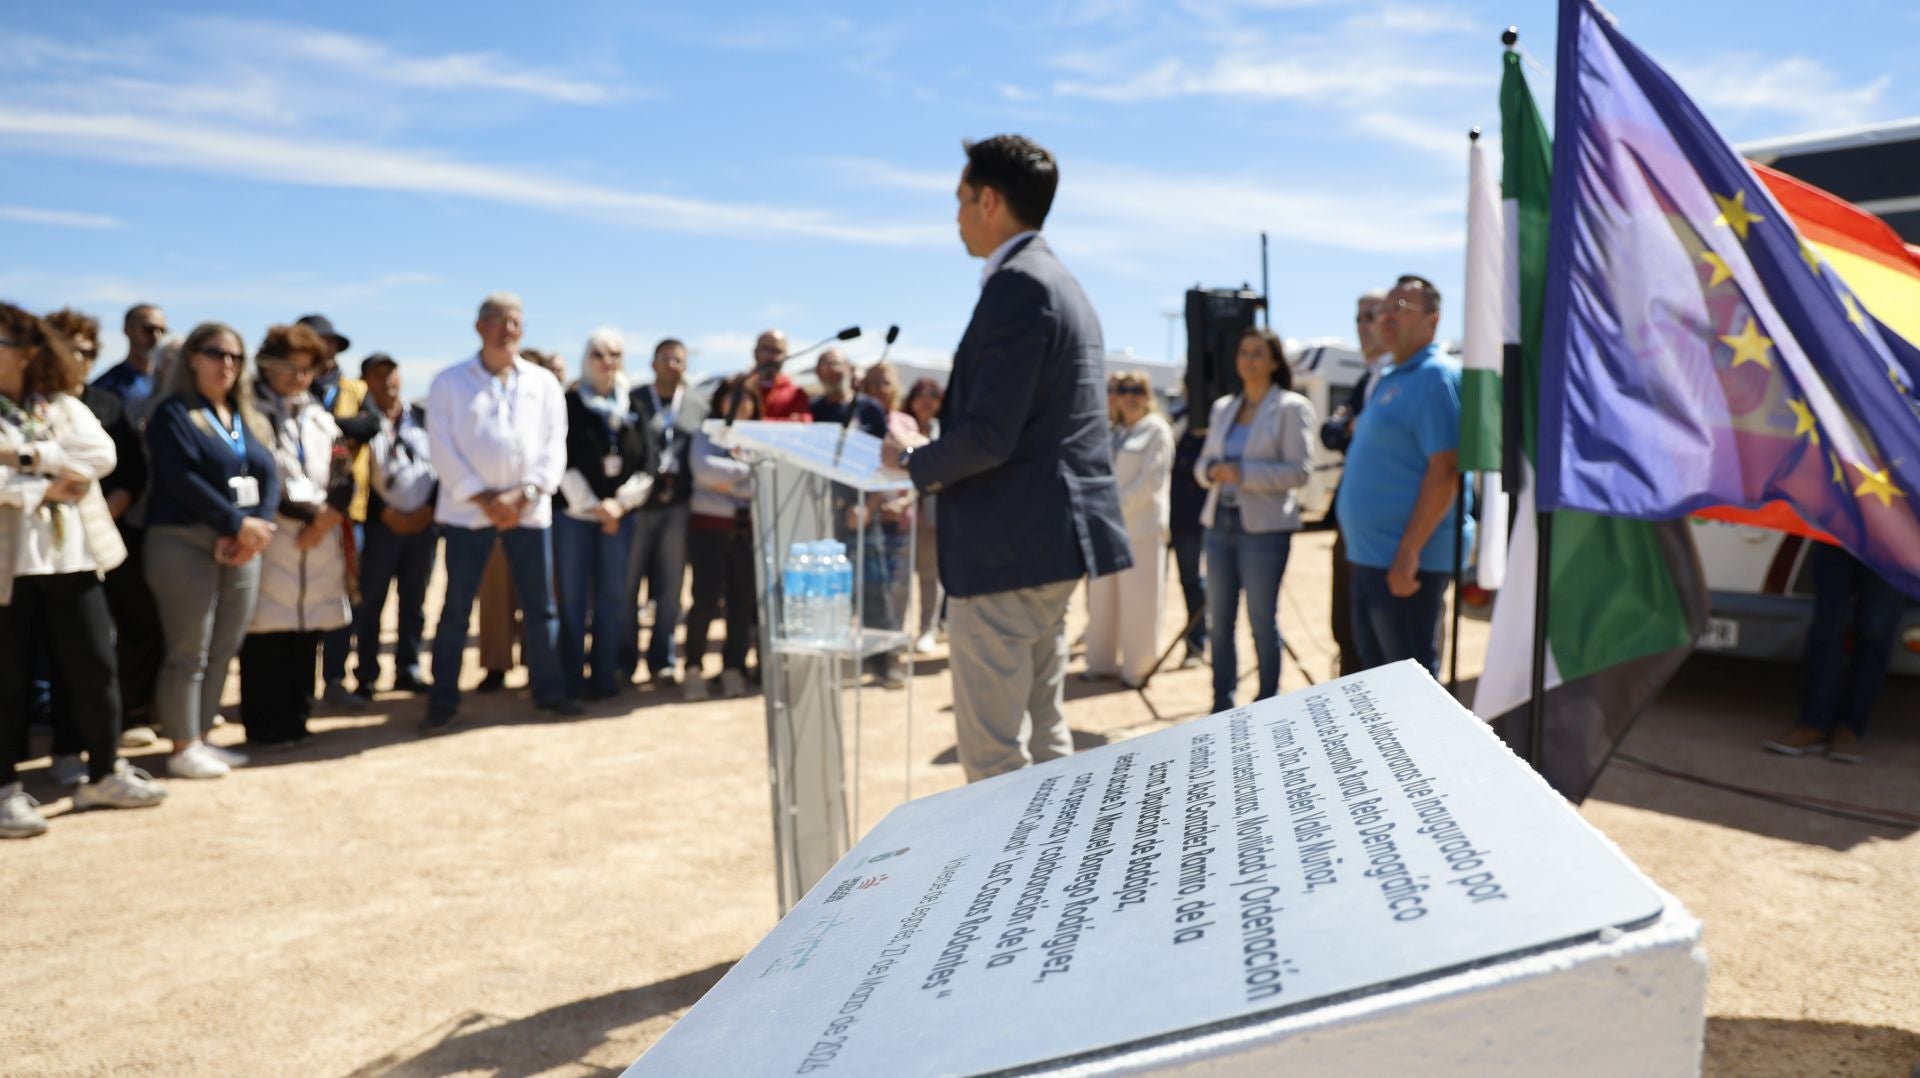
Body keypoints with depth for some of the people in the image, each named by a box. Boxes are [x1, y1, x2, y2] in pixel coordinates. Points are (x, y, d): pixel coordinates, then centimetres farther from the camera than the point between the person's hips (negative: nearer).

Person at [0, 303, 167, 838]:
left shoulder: (65, 406, 10)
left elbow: (102, 454, -6)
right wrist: (43, 487, -14)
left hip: (72, 557, 3)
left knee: (94, 666, 7)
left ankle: (105, 772, 21)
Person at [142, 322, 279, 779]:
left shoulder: (249, 418, 16)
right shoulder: (173, 413, -3)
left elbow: (268, 476, 6)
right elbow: (183, 480, -15)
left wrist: (258, 526, -11)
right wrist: (237, 524, -17)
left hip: (241, 547, 6)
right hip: (185, 544, -6)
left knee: (223, 650, 8)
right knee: (189, 652, -3)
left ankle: (201, 738, 19)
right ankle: (183, 749, 6)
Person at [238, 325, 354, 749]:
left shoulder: (320, 416, 18)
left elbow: (343, 478, 11)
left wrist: (326, 517, -7)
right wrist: (307, 512, -9)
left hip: (319, 541, 6)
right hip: (269, 539, -5)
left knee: (306, 637, 9)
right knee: (265, 638, -3)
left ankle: (295, 722, 18)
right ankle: (265, 727, 6)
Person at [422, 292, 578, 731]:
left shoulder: (543, 383, 8)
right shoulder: (449, 382, 2)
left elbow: (553, 448, 2)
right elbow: (444, 450, -5)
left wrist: (524, 498, -10)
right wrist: (485, 500, -12)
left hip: (529, 510, 2)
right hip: (467, 510, -2)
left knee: (540, 606, 6)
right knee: (456, 608, 3)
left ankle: (548, 689, 17)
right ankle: (443, 700, 11)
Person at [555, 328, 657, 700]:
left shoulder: (632, 406, 8)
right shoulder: (569, 403, -2)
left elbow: (646, 464, 4)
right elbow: (565, 463, -7)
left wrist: (620, 504, -8)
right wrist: (593, 507, -10)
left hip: (620, 515, 3)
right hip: (575, 514, -3)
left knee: (612, 596, 6)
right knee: (573, 598, 0)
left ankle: (605, 676, 15)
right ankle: (571, 679, 7)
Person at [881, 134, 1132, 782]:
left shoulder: (1016, 286, -14)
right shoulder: (1061, 285, 17)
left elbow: (990, 434, -22)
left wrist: (914, 461, -4)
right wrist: (938, 455, 17)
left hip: (1008, 546, -10)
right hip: (1050, 540, 10)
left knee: (993, 751, -2)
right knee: (1041, 733, 17)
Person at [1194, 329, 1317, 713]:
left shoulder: (1291, 407, -4)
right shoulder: (1222, 408, 14)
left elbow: (1300, 471, -11)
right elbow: (1202, 462, 17)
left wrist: (1242, 473, -20)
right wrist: (1211, 471, -7)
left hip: (1264, 526, -6)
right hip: (1221, 522, 6)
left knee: (1262, 620, 1)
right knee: (1219, 620, 9)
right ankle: (1222, 705, 20)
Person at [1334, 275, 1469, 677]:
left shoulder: (1436, 377, -13)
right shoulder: (1392, 380, 17)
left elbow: (1444, 471, -21)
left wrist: (1408, 552, -25)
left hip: (1406, 561, -10)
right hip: (1371, 556, 10)